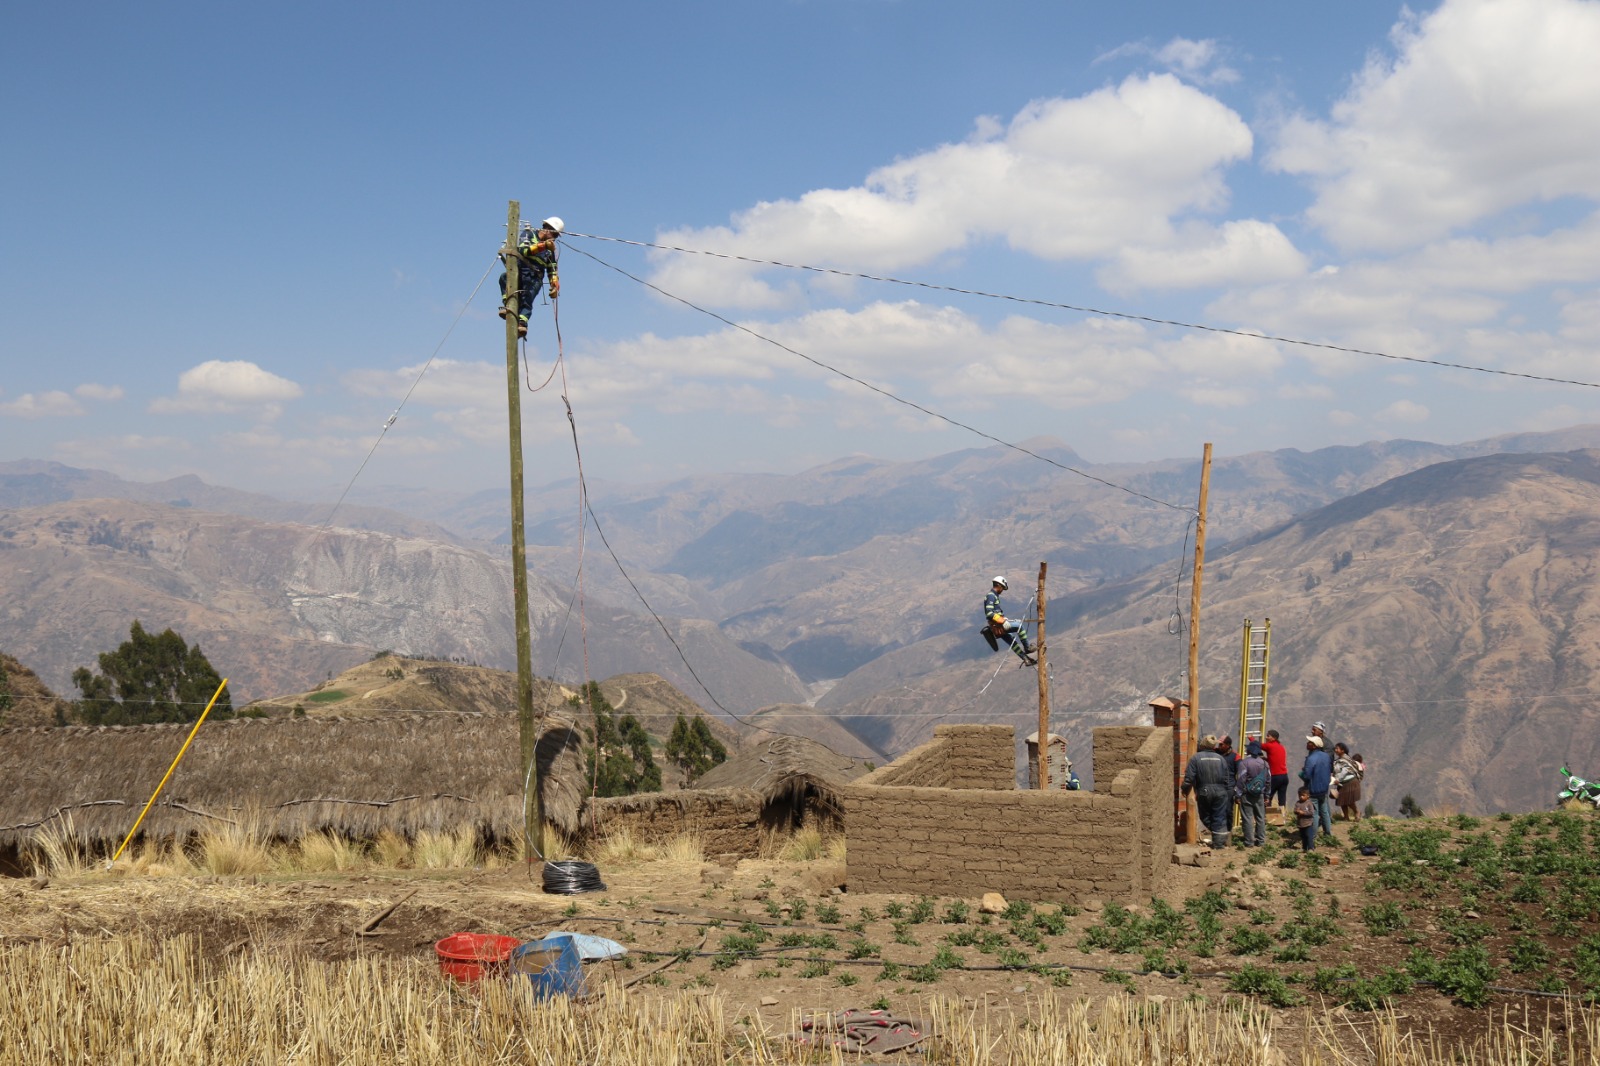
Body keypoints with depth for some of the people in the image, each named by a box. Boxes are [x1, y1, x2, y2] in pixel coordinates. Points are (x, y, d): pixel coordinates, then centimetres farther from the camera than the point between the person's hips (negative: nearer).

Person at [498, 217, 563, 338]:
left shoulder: (550, 249, 23)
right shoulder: (528, 235, 8)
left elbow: (552, 270, 27)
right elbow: (523, 250, -12)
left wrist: (555, 286, 12)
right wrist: (542, 246, -18)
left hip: (534, 279, 3)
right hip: (519, 273, -3)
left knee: (527, 301, -23)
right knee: (505, 277, -36)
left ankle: (521, 324, -41)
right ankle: (507, 304, -39)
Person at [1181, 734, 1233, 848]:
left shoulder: (1196, 758, -7)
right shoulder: (1220, 759, 2)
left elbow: (1189, 778, -9)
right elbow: (1227, 780, 4)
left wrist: (1185, 791, 6)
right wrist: (1228, 795, 13)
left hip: (1204, 793, -2)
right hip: (1220, 792, 2)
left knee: (1205, 817, 14)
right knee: (1219, 818, 8)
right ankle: (1219, 842, 6)